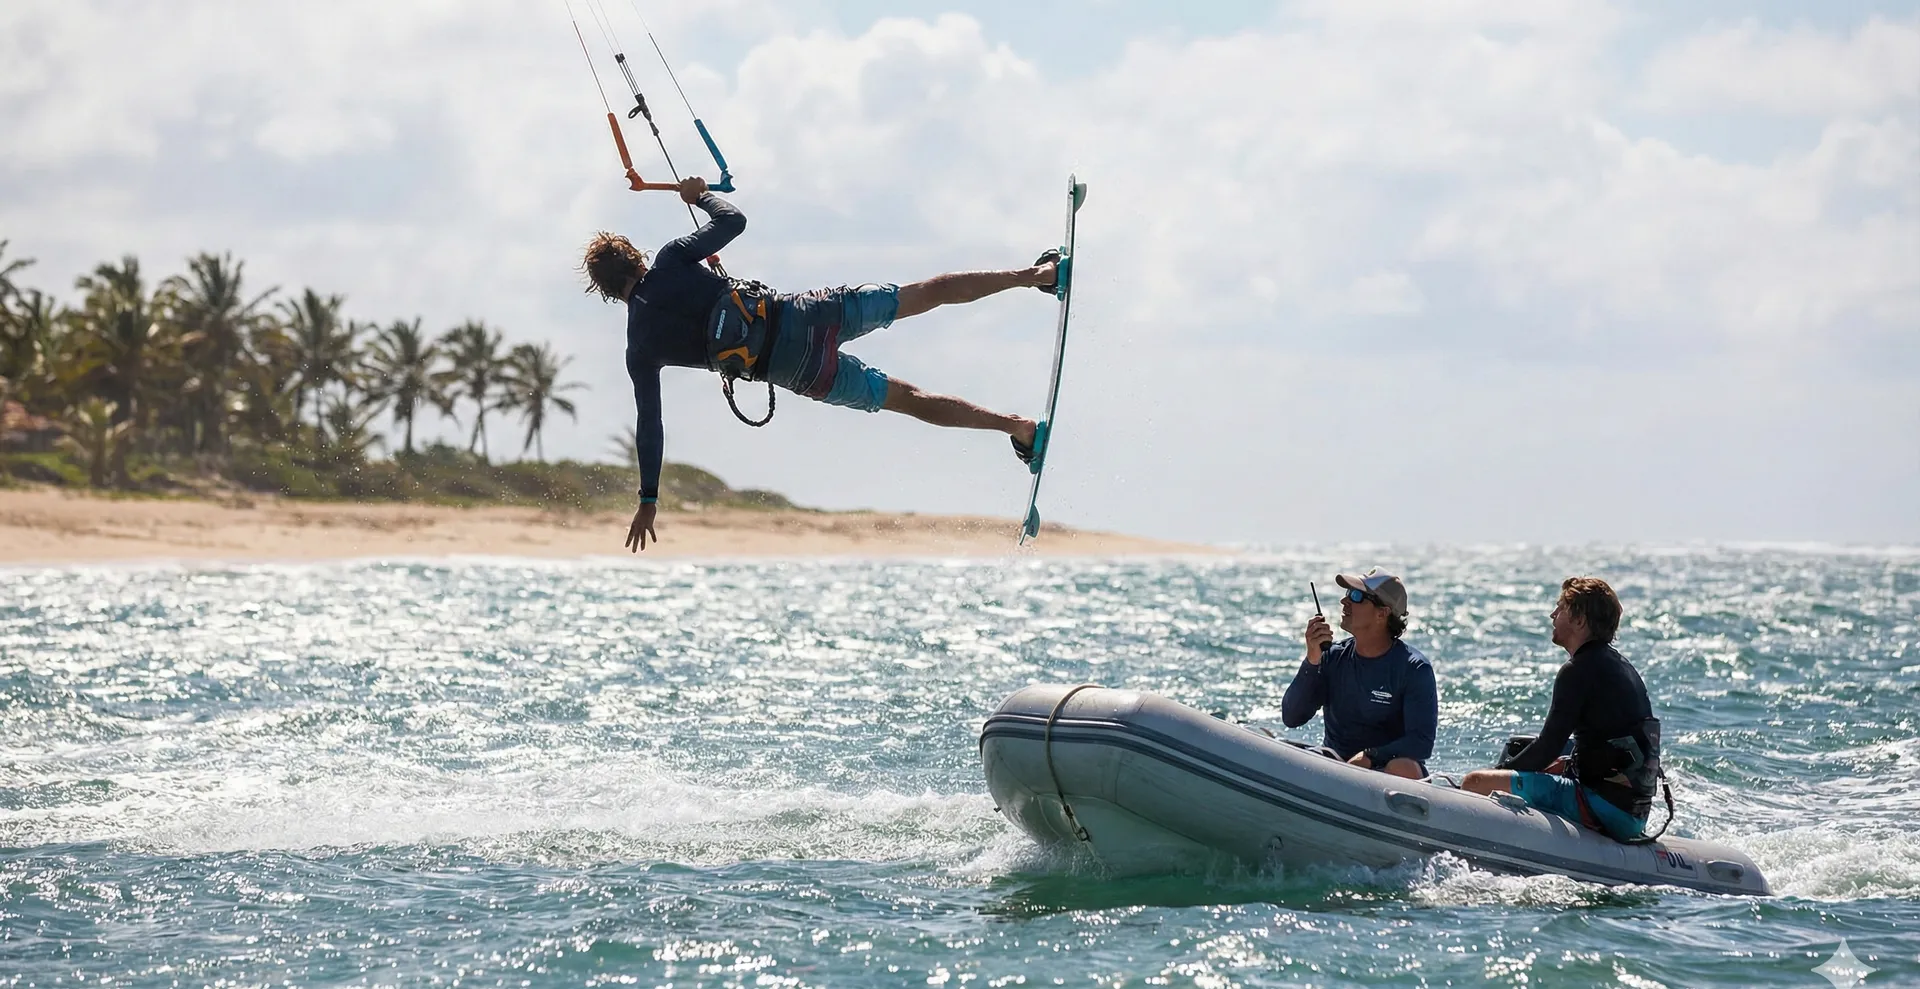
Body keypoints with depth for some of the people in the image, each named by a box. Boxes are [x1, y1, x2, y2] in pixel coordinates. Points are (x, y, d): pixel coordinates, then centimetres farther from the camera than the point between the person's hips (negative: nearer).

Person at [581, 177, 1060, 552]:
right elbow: (733, 220, 5)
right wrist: (702, 196, 26)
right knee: (925, 294, 9)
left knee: (907, 398, 7)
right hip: (795, 316, 1)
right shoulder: (669, 262, 1)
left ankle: (1016, 425, 0)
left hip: (788, 370, -1)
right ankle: (1034, 274, 8)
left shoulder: (640, 351, 3)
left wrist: (648, 502, 11)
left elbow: (649, 424, 4)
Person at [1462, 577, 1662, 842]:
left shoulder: (1578, 671, -11)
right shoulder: (1622, 666, 18)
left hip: (1603, 806, -10)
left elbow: (1548, 748, -13)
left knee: (1475, 783, -14)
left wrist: (1503, 772, 2)